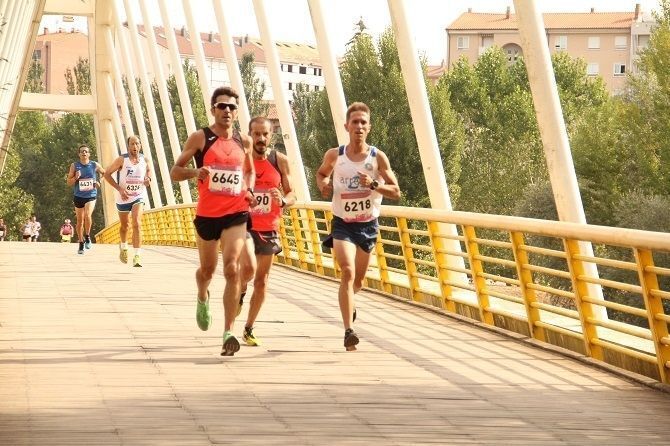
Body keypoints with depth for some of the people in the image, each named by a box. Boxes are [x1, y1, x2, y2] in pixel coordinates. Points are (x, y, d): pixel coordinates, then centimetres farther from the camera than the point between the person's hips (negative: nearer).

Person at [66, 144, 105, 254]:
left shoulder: (95, 165, 0)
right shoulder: (74, 166, 0)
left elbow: (105, 174, 15)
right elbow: (69, 182, 2)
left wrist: (100, 183, 0)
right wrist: (76, 178, -17)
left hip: (91, 195, -2)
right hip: (79, 196, 2)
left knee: (87, 215, -24)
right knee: (80, 220, 7)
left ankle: (87, 237, -2)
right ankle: (81, 243, 19)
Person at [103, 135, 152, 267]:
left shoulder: (144, 160, -3)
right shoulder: (122, 160, -13)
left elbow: (148, 170, 20)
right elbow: (107, 174, -10)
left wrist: (148, 178, -3)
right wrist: (120, 189, -17)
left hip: (138, 196, 0)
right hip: (123, 197, 0)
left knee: (137, 223, -20)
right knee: (124, 225, 17)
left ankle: (137, 256, -24)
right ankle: (123, 247, 48)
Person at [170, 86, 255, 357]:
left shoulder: (244, 142, 7)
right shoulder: (200, 138, -4)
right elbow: (175, 172, -4)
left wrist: (249, 190, 5)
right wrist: (195, 172, -24)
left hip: (236, 214, 1)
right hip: (207, 214, -1)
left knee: (232, 269, -16)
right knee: (208, 269, 17)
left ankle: (228, 333, -17)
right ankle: (202, 299, 54)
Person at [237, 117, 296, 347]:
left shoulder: (280, 161, -1)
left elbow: (292, 194, 5)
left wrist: (283, 200, -17)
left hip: (268, 229, 3)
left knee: (261, 280, 7)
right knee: (249, 268, -25)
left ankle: (249, 329, 21)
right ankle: (239, 292, 10)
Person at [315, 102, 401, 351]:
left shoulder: (378, 157, -8)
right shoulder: (334, 155, -6)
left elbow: (396, 192, -6)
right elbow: (321, 173, 17)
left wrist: (374, 184, -23)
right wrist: (323, 186, -6)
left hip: (368, 225, 2)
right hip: (342, 224, -2)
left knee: (358, 280, 17)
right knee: (348, 272, -23)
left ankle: (349, 303, 53)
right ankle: (349, 331, -28)